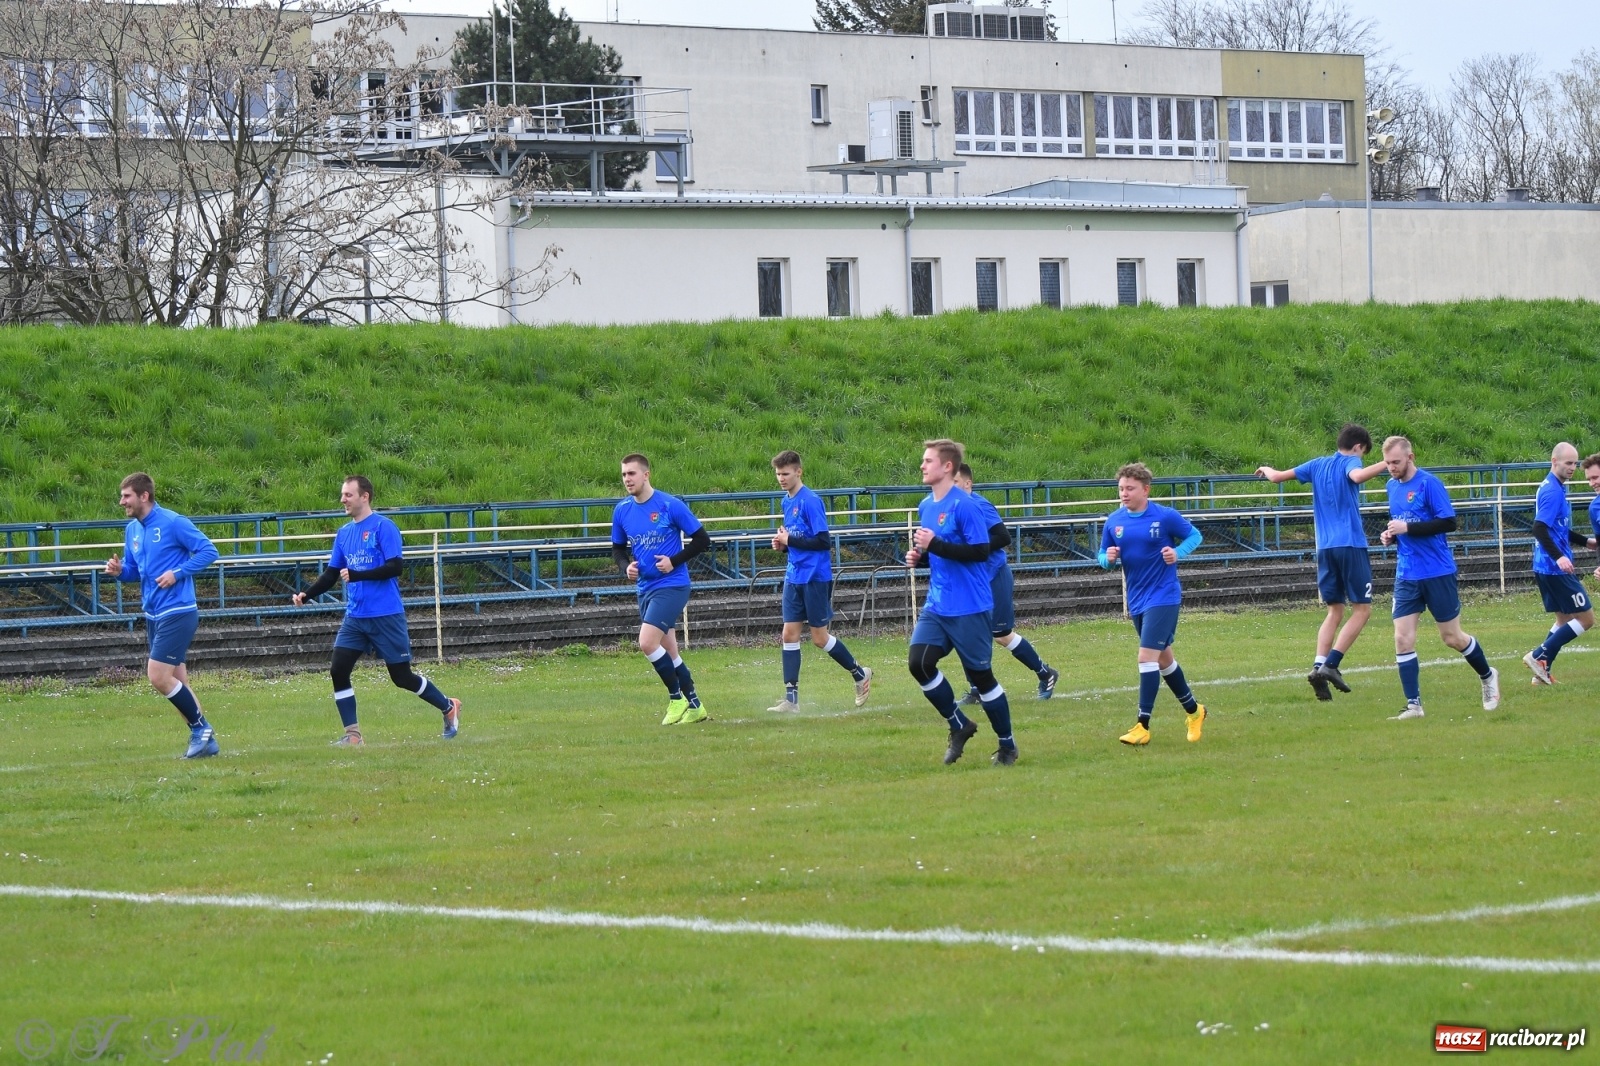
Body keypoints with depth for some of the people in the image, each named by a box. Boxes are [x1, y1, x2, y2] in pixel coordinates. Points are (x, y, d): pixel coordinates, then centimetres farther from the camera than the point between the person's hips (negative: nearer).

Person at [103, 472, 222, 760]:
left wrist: (177, 573, -20)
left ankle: (201, 729, -1)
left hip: (177, 614, -8)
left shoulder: (173, 523, -12)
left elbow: (208, 551, -11)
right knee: (177, 683, 8)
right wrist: (119, 571, -2)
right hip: (154, 615, 8)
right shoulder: (132, 529, 11)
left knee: (159, 677, -14)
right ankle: (205, 739, 15)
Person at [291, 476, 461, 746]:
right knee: (338, 671, -8)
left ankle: (449, 708, 23)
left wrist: (356, 575, -25)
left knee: (402, 677, 1)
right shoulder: (344, 533, 11)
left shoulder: (383, 527, -10)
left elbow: (395, 566, -19)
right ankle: (352, 734, -1)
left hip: (386, 616, -6)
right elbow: (331, 573, 14)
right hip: (355, 617, 6)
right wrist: (307, 595, -1)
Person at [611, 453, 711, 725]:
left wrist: (674, 561, -15)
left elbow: (702, 540, -6)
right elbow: (617, 549, 18)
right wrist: (626, 565, -3)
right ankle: (694, 706, 22)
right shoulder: (622, 511, 5)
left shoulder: (670, 505, -11)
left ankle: (677, 698, -3)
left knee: (647, 643, -19)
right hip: (645, 588, 7)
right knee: (668, 654, 10)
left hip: (671, 585, -7)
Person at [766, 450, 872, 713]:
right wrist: (783, 543, 1)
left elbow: (823, 541, -19)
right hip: (794, 578, 8)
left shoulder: (810, 501, -16)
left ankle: (860, 674, 22)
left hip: (815, 577, -8)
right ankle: (791, 698, 1)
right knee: (789, 634, 1)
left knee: (820, 637, 0)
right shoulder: (787, 501, 11)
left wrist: (790, 540, -18)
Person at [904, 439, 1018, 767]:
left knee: (980, 675, 0)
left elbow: (981, 552, -21)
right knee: (919, 663, -8)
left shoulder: (964, 505, -15)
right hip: (936, 605, 7)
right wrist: (918, 556, 1)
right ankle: (959, 725, 10)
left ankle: (1007, 745, 16)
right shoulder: (925, 507, 10)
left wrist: (936, 545, -25)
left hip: (969, 607, -7)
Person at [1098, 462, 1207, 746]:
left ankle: (1143, 727, -13)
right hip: (1136, 600, 6)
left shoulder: (1165, 516, -11)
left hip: (1163, 597, -6)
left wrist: (1178, 553, -19)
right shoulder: (1114, 521, 2)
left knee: (1147, 657, -15)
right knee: (1163, 659, 16)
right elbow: (1104, 557, 10)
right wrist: (1109, 558, -14)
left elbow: (1194, 535, 0)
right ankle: (1194, 710, 35)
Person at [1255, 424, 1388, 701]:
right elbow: (1357, 476, -27)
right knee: (1362, 609, 0)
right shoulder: (1350, 462, -2)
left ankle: (1319, 666, -6)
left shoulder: (1318, 465, 14)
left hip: (1325, 548, 6)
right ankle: (1331, 664, -14)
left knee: (1335, 611, 12)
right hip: (1351, 545, -6)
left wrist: (1267, 470, 39)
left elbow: (1277, 477, 18)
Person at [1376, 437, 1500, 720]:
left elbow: (1449, 522, -19)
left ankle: (1487, 676, 32)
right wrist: (1390, 535, 1)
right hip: (1407, 576, 6)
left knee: (1452, 637, 6)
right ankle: (1413, 705, -1)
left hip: (1437, 573, -6)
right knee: (1403, 638, -6)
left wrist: (1408, 528, -23)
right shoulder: (1392, 486, 9)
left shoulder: (1428, 483, -13)